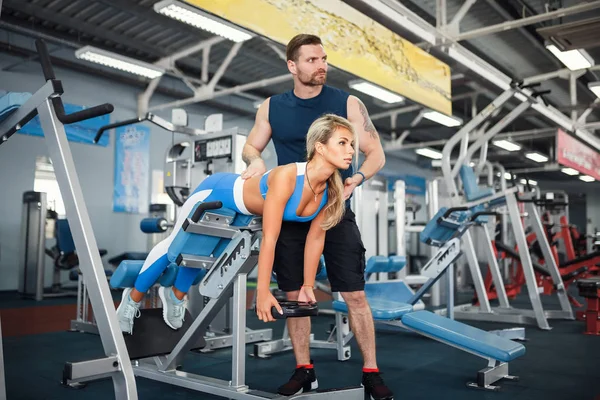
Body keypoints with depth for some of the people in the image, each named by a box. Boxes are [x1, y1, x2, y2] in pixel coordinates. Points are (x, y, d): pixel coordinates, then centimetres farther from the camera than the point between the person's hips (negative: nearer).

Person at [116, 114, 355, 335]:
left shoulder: (332, 190, -22)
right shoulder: (286, 176, -42)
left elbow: (316, 237, -11)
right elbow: (269, 239, -40)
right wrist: (263, 293, -38)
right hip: (216, 193, -6)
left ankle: (175, 296, 52)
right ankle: (133, 298, 38)